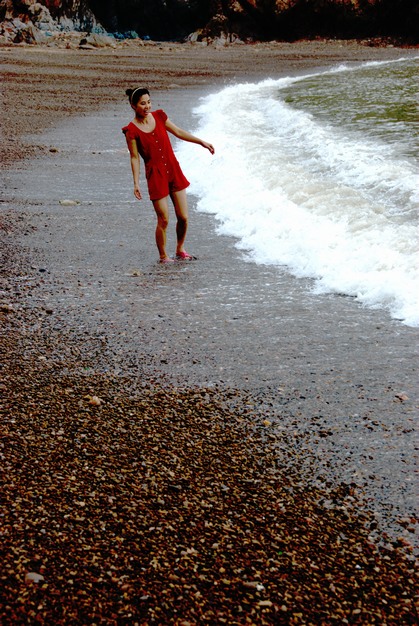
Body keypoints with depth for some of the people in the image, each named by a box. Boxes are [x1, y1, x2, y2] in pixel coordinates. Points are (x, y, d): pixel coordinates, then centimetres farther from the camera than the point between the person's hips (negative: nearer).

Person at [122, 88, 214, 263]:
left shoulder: (159, 116, 5)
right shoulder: (131, 130, -9)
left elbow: (179, 132, 15)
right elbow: (134, 158, -7)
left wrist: (201, 142, 17)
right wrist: (136, 183, -11)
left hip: (174, 171, 5)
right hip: (155, 176, -5)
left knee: (183, 217, 6)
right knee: (163, 220, -3)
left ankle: (180, 249, 28)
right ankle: (163, 256, 16)